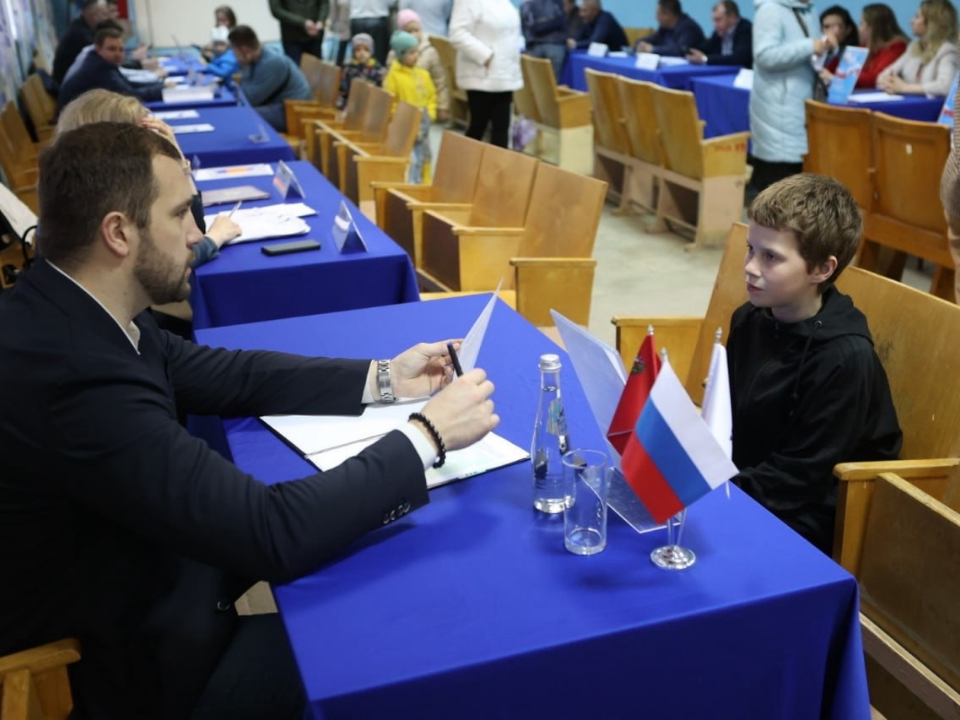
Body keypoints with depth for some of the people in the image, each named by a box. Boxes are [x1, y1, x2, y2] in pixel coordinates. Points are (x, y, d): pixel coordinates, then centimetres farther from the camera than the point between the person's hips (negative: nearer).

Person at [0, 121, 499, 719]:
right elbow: (273, 535, -33)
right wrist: (427, 436, -23)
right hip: (128, 662, -8)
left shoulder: (66, 310, -7)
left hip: (142, 567, 8)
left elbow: (224, 375, 6)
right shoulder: (74, 374, -35)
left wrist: (381, 378, 0)